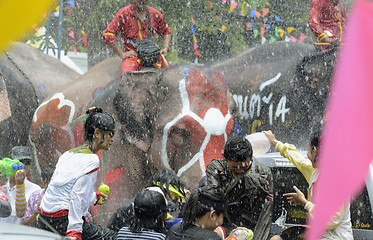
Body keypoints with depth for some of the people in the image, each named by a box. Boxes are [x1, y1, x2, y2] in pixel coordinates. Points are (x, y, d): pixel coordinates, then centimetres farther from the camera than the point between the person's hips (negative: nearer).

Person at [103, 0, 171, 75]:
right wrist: (122, 54, -9)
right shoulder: (124, 13, 0)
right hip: (132, 55, -4)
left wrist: (165, 48, 10)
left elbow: (166, 32, 30)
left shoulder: (155, 14, 13)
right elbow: (108, 34, -5)